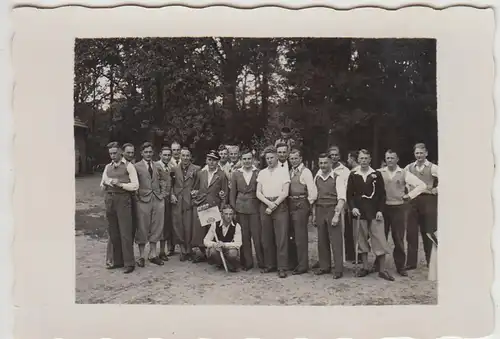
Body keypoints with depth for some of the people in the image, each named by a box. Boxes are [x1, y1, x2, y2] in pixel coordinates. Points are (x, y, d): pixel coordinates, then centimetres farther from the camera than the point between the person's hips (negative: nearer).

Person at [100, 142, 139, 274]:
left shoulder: (128, 166, -1)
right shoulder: (108, 167, 16)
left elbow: (135, 185, -6)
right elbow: (102, 186, 18)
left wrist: (120, 184, -16)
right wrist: (107, 182, -4)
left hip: (123, 200, -5)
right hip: (110, 200, 6)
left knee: (125, 232, -7)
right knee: (113, 232, 8)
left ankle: (129, 263, -1)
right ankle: (117, 261, 18)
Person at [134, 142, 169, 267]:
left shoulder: (157, 166, 12)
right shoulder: (136, 166, -1)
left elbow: (166, 179, 19)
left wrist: (164, 192, 10)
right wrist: (136, 195, -10)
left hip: (158, 199, 4)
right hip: (143, 200, -4)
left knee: (156, 227, 8)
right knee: (142, 228, 1)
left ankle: (153, 254, 20)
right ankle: (141, 256, 12)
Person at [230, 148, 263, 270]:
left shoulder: (258, 173, 0)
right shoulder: (236, 174, 7)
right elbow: (232, 193, 10)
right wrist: (233, 208, 4)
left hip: (254, 207, -2)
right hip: (240, 208, 2)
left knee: (257, 235, -2)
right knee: (244, 236, 7)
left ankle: (261, 262, 11)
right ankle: (247, 262, 18)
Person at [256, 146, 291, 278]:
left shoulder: (283, 172, 2)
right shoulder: (262, 173, 12)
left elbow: (285, 193, -5)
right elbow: (258, 193, 6)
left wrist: (274, 205, -12)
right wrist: (268, 203, -9)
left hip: (280, 206, -4)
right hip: (265, 206, 4)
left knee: (281, 237, -5)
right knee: (266, 237, 6)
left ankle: (282, 267, 0)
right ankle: (270, 265, 17)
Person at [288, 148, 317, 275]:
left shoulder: (305, 172, -9)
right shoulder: (290, 172, 14)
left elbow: (313, 192, -14)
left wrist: (307, 205, -6)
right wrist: (289, 202, 8)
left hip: (301, 205, -7)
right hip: (291, 205, 7)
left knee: (301, 236, -3)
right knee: (295, 235, 15)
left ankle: (303, 266, 5)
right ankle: (295, 262, 26)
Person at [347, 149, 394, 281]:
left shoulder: (376, 174, 3)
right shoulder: (353, 175, 5)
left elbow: (382, 194, 3)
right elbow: (349, 194, 5)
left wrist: (380, 210, -6)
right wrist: (353, 207, -10)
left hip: (375, 212, -1)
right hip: (359, 212, 1)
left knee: (380, 240, -2)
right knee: (361, 240, 6)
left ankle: (382, 270, 6)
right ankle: (365, 267, 18)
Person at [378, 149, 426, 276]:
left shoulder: (404, 173, 2)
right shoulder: (379, 173, 1)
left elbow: (421, 185, 3)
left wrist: (409, 195, -2)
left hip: (398, 208, 0)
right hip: (382, 208, 0)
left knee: (399, 239, 5)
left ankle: (400, 266, 16)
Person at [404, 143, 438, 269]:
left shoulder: (432, 168, -3)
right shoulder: (409, 168, 8)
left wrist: (435, 190, -10)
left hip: (428, 200, -3)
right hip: (413, 200, 3)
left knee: (428, 232, 5)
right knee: (411, 231, 3)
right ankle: (411, 262, 11)